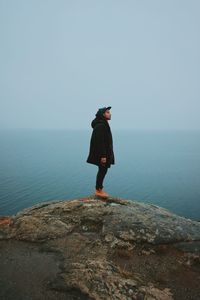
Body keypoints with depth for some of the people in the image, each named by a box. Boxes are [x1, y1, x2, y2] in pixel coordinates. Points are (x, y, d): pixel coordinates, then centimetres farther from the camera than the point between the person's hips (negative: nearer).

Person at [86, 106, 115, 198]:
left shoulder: (103, 124, 14)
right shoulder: (100, 125, -19)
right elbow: (100, 142, -24)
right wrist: (103, 156, -25)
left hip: (104, 152, 10)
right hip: (102, 153, -10)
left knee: (102, 170, 15)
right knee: (102, 170, -1)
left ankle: (99, 189, 25)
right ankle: (99, 190, 11)